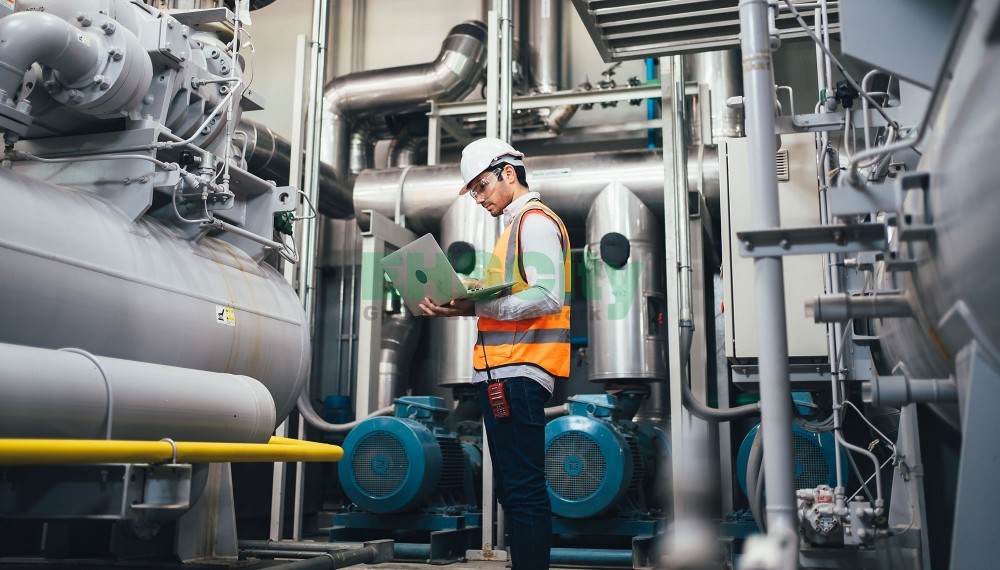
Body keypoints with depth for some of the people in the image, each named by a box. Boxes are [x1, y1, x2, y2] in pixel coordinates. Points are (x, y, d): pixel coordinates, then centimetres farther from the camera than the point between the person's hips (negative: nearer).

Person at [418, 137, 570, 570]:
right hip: (502, 372, 11)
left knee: (524, 489, -9)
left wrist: (476, 307, -21)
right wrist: (465, 306, 9)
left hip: (518, 372, -11)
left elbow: (548, 297, -19)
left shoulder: (535, 220, -6)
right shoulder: (516, 225, 24)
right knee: (512, 488, 13)